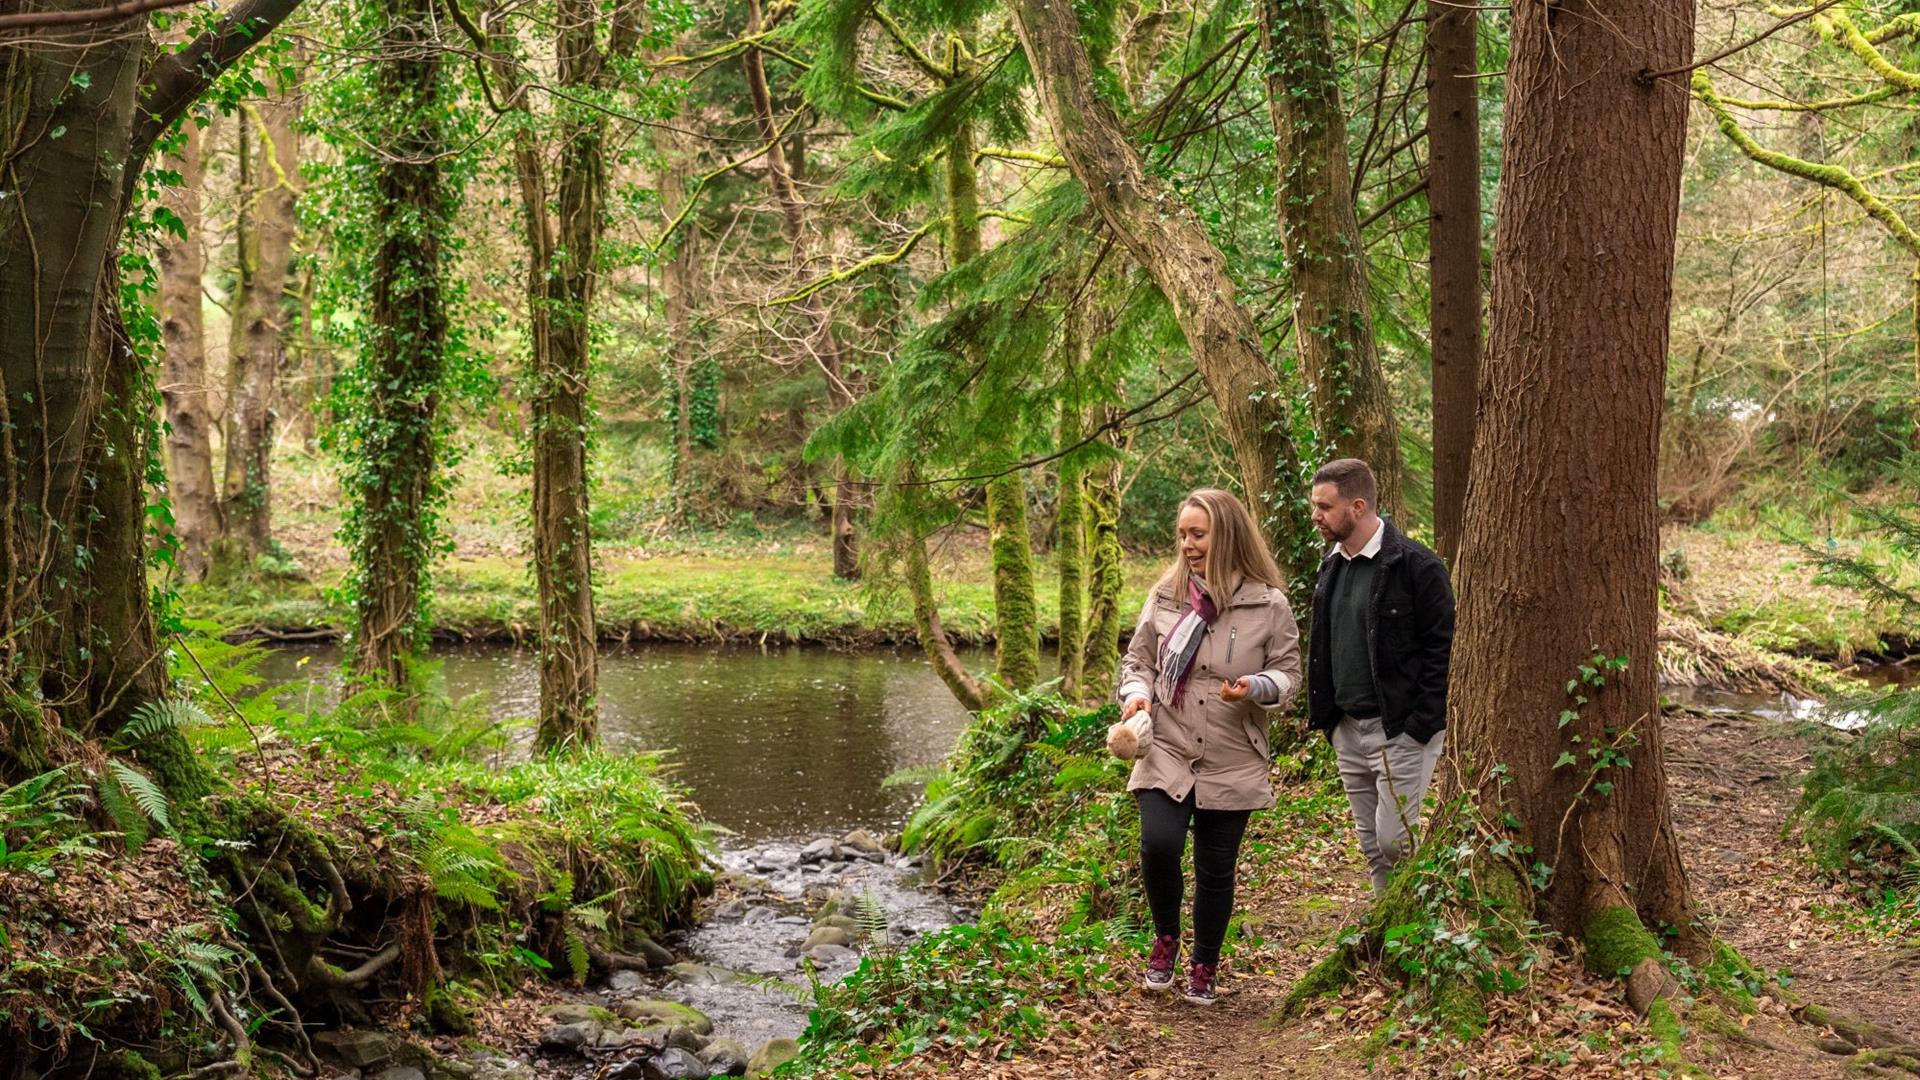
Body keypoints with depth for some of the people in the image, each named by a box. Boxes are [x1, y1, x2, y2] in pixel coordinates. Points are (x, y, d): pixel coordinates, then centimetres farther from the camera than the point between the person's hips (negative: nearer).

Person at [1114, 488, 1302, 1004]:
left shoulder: (1269, 605, -4)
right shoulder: (1165, 597, 2)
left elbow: (1289, 672, 2)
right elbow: (1137, 658, 12)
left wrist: (1257, 687, -19)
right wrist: (1135, 694, -9)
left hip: (1231, 764, -1)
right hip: (1166, 752, 1)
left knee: (1216, 870, 8)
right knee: (1159, 844, -20)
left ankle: (1204, 966, 30)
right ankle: (1165, 937, 9)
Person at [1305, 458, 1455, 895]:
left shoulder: (1415, 565, -13)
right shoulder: (1332, 565, 11)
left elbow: (1442, 649, -14)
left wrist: (1421, 725, -17)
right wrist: (1321, 713, 12)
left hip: (1401, 731, -8)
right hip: (1348, 730, 8)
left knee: (1395, 840, -9)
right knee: (1372, 847, 13)